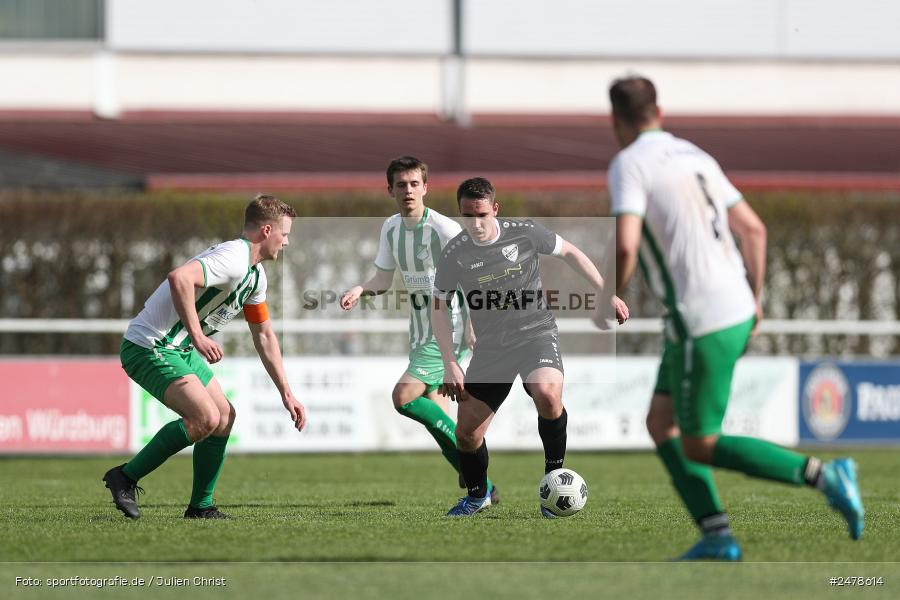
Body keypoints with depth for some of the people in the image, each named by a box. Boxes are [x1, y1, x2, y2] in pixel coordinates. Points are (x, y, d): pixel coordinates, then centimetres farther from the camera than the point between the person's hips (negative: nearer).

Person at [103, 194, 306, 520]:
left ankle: (201, 506, 18)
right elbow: (179, 278, -38)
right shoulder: (232, 259, -21)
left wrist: (286, 393, 21)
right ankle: (126, 477, -9)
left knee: (224, 416, 10)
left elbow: (264, 336, 23)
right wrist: (198, 336, -36)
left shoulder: (255, 274, 13)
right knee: (205, 418, -20)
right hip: (149, 347, -11)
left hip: (179, 349, 11)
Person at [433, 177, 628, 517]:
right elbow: (439, 309, 2)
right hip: (490, 346, 2)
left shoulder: (524, 233, -9)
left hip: (536, 333, -2)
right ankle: (477, 495, 29)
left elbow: (570, 253, 7)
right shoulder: (455, 254, -7)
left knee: (547, 394, -34)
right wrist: (450, 364, -6)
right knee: (466, 432, -2)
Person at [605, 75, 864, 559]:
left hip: (702, 325, -9)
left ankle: (823, 476, -8)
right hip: (735, 310, 9)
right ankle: (715, 536, 7)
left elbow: (626, 246, -22)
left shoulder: (628, 165, -10)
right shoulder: (695, 157, 14)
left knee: (700, 447, 2)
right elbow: (753, 229, 15)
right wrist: (754, 300, 24)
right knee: (660, 424, 15)